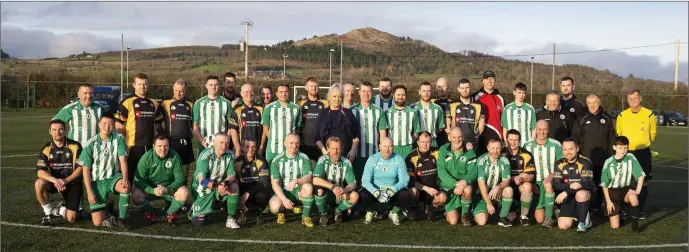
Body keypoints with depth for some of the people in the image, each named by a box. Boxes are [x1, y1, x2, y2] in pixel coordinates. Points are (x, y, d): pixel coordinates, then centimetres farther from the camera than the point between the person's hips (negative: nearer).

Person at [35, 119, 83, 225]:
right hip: (54, 181, 2)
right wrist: (55, 180, -34)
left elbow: (80, 168, -12)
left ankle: (62, 209, 29)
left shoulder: (75, 146, -10)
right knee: (39, 183, -34)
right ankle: (48, 213, -11)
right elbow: (40, 172, -15)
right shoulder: (46, 149, -6)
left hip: (72, 182, -1)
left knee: (71, 219, -10)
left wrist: (66, 180, -28)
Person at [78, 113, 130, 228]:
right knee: (98, 222, -11)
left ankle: (122, 219, -17)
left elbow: (123, 160, -13)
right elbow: (85, 170, -6)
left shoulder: (119, 139, -7)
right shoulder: (91, 144, -10)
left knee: (125, 187, -38)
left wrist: (125, 178, -32)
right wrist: (89, 192, -11)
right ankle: (106, 206, 25)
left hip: (113, 177, 1)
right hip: (96, 182, -1)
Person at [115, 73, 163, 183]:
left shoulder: (154, 103, 12)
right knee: (129, 176, 2)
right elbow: (119, 126, -6)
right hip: (133, 146, -5)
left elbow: (158, 123, 20)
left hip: (150, 147, 5)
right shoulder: (127, 102, -5)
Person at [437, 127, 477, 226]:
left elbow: (473, 172, -10)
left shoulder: (469, 152, -3)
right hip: (448, 186, 0)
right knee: (453, 221, -9)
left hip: (465, 185, 0)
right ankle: (449, 211, 29)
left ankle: (465, 213, -8)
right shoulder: (443, 150, -5)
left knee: (468, 190, -37)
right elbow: (441, 171, -14)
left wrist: (465, 182, -32)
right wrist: (455, 184, -28)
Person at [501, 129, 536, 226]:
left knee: (527, 186, -31)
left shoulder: (527, 155, -2)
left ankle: (524, 216, -13)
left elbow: (531, 176, -6)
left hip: (521, 187, 0)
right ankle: (509, 214, -2)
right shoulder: (501, 154, -3)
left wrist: (521, 179, -28)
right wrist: (514, 178, -17)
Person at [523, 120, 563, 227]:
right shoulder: (527, 146, 1)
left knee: (547, 184, -38)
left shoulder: (556, 145, -4)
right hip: (536, 183, 1)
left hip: (551, 182, -1)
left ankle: (549, 217, -24)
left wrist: (552, 175, -21)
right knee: (539, 218, -9)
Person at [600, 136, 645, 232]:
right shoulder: (609, 162, -8)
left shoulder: (630, 158, -8)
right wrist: (608, 201, -5)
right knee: (615, 226, -6)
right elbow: (604, 184, -1)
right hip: (612, 192, 0)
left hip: (626, 189, 0)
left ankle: (635, 223, -15)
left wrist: (638, 190, -20)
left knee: (633, 197, -39)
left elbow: (641, 175, -7)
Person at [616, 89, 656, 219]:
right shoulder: (622, 116, -3)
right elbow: (618, 134, 11)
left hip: (643, 153, -1)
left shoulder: (649, 114, -6)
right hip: (626, 152, 1)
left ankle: (640, 210, 16)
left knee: (643, 182, 3)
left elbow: (652, 134, 9)